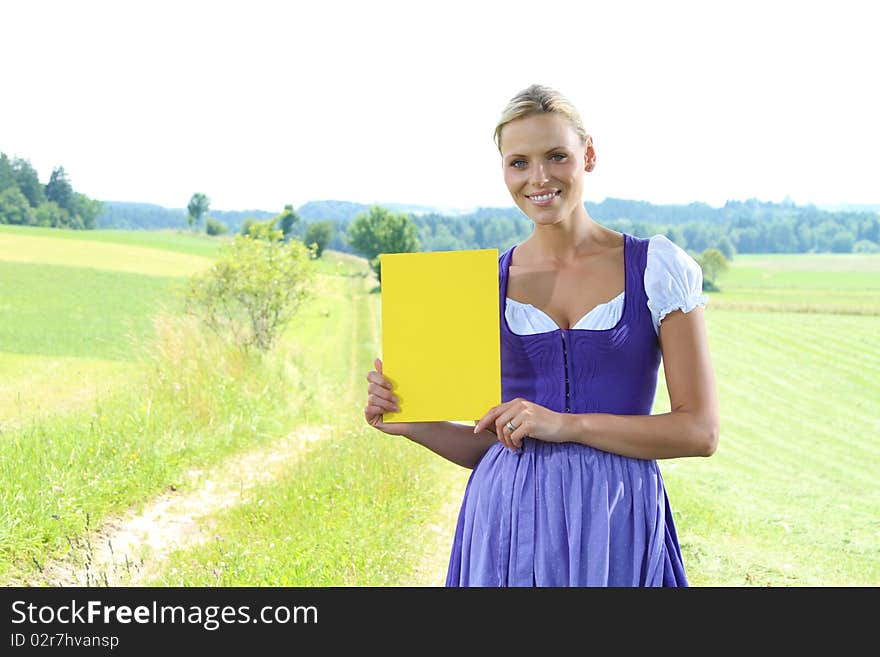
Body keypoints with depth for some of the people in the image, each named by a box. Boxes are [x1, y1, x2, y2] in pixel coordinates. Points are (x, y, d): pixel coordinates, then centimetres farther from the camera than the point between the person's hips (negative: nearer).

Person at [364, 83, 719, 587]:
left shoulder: (658, 268, -2)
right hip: (509, 521, 2)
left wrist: (566, 424, -14)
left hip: (617, 525, -1)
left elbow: (701, 431, -6)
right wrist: (411, 423, -6)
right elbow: (491, 442, 11)